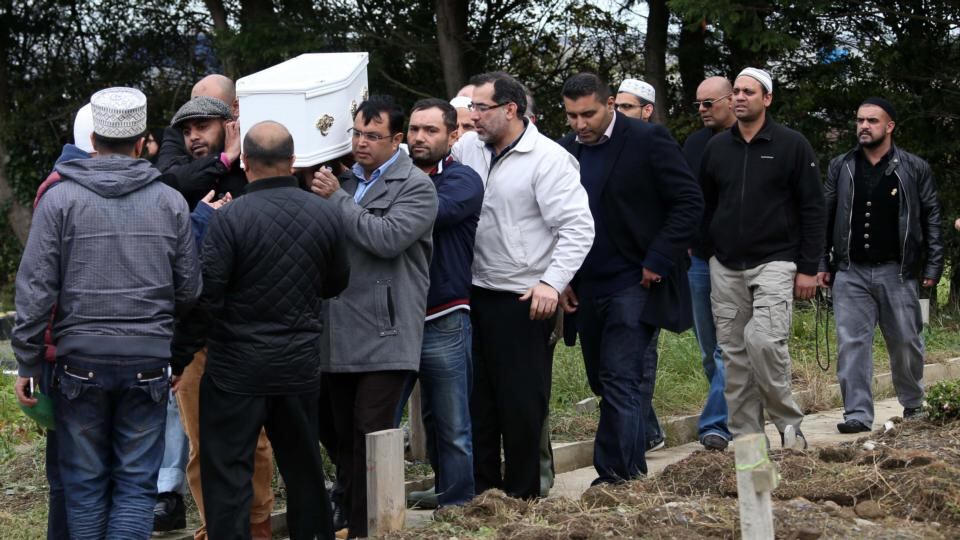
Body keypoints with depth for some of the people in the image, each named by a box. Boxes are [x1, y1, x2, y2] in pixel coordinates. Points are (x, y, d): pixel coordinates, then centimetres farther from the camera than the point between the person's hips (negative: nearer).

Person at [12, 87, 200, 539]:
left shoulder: (60, 199, -4)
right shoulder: (170, 202, 2)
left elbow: (35, 287, -6)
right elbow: (189, 289, 5)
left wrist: (27, 362, 1)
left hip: (81, 361, -1)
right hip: (148, 362, 1)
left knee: (85, 483, 10)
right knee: (136, 484, 5)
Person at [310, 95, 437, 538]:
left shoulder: (416, 186, -3)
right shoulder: (345, 181, 17)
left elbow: (388, 238, -19)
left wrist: (336, 199, -12)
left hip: (384, 335, -7)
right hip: (340, 333, 7)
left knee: (370, 439, -10)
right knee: (344, 439, 11)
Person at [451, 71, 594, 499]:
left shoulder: (548, 158, -12)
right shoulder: (467, 148, 6)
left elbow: (578, 227, -15)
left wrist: (552, 282, -22)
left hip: (524, 300, -6)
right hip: (475, 293, 6)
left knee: (522, 404, 1)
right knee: (477, 399, 12)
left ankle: (522, 498, 13)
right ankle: (481, 490, 23)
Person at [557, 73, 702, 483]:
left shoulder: (648, 141, -7)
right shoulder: (566, 151, 9)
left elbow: (690, 203, -8)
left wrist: (658, 261, -13)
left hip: (635, 284, -6)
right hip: (587, 290, 6)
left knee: (621, 381, -11)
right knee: (605, 382, 9)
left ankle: (616, 474, -9)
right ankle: (632, 468, 19)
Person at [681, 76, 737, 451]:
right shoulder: (694, 144, 11)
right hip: (700, 258, 6)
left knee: (730, 345, -9)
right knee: (708, 348, 10)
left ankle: (716, 422, -11)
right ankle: (734, 411, 22)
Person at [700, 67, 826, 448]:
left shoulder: (792, 145, 0)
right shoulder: (717, 147, 10)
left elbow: (812, 209, 0)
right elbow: (704, 206, 18)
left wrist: (808, 268, -5)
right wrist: (702, 253, 11)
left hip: (774, 263, -4)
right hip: (725, 267, 4)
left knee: (765, 340, -20)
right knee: (734, 352, 3)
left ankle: (789, 423, -3)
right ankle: (744, 436, 10)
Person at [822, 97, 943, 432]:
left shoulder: (914, 169, 2)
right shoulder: (841, 168, 8)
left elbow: (932, 219, 3)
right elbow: (824, 217, 10)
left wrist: (933, 266, -2)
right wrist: (819, 263, 4)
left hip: (897, 272, -1)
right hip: (851, 272, 1)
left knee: (906, 342, 7)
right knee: (851, 343, -5)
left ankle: (913, 405, 27)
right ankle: (858, 414, -3)